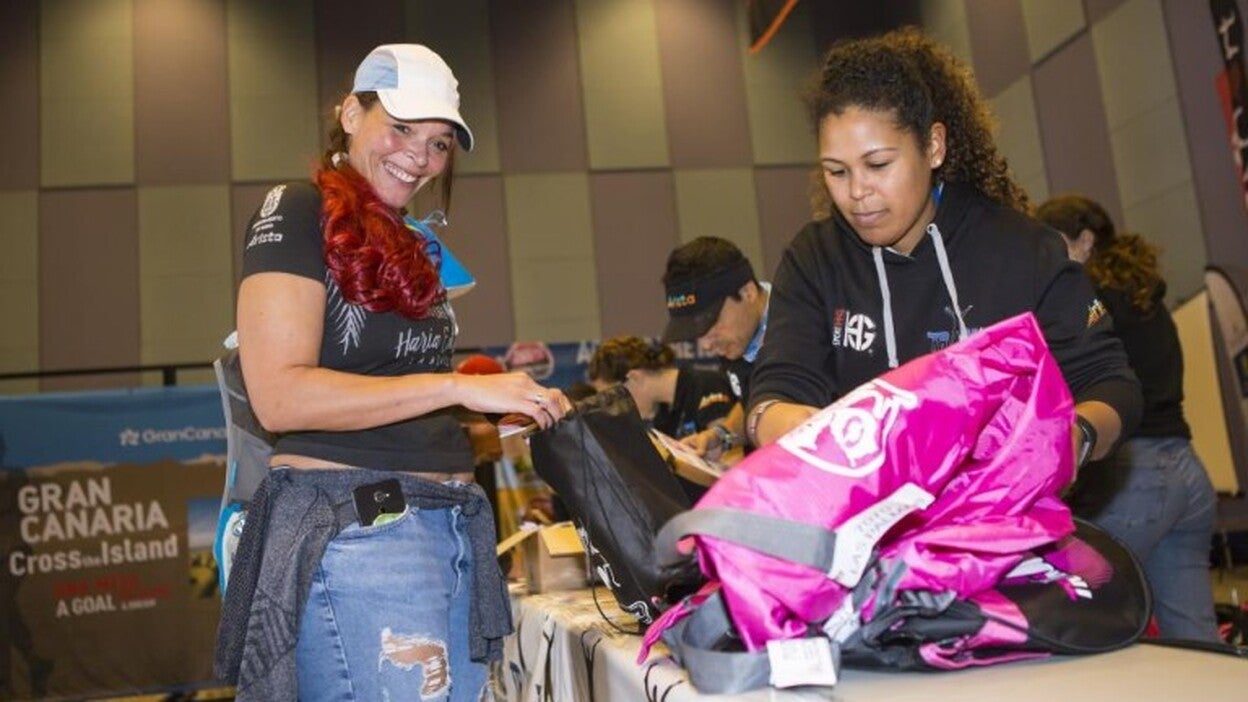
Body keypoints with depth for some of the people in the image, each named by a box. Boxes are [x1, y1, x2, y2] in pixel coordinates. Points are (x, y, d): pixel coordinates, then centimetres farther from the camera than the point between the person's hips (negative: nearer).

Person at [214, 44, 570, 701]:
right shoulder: (296, 211, -4)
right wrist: (457, 386, -18)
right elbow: (280, 395, -17)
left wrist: (503, 392, 10)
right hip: (354, 524, -8)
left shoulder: (407, 247, 19)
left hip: (452, 522, 8)